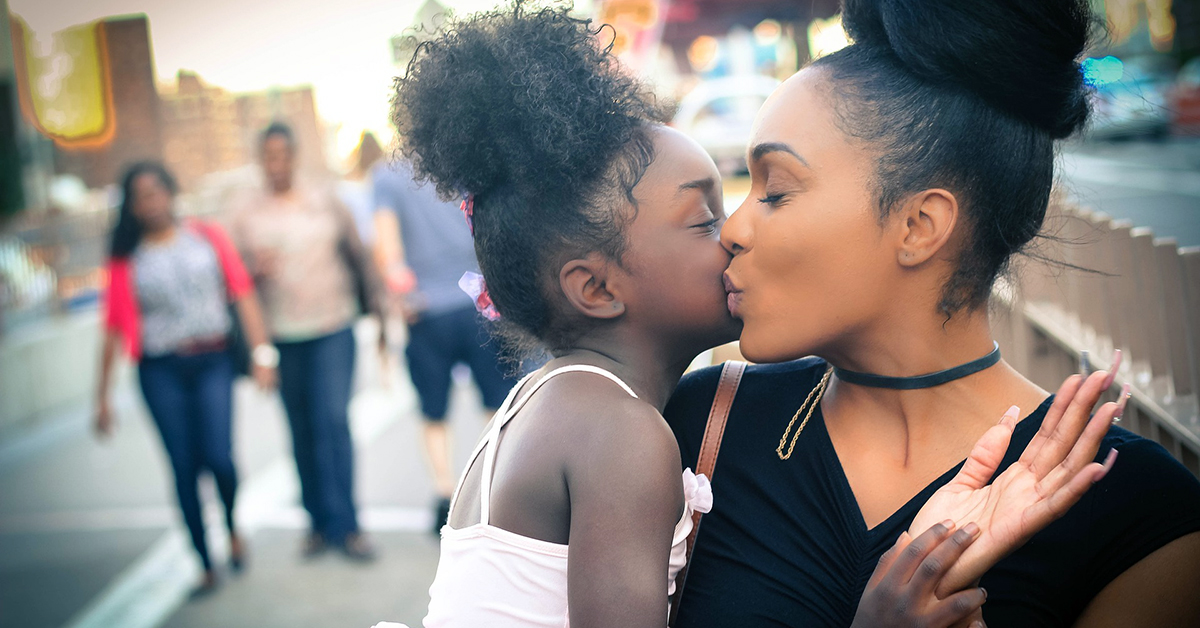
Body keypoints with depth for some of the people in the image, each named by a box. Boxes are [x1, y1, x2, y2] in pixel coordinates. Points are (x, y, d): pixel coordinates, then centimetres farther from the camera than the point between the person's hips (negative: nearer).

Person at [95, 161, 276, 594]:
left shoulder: (208, 237, 7)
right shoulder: (127, 258, 6)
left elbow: (243, 294, 3)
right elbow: (116, 330, 5)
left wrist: (261, 352, -6)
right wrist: (102, 397, 4)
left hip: (212, 362, -1)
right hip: (161, 372, 1)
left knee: (218, 457, -13)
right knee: (184, 467, 1)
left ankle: (232, 526, 19)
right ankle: (207, 566, 14)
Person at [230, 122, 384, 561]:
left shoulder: (325, 202, 7)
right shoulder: (246, 213, 7)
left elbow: (357, 258, 11)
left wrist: (376, 312, 10)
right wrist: (257, 269, -15)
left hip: (333, 330, -1)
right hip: (281, 336, 1)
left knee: (334, 421, -10)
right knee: (302, 432, 6)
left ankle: (343, 525, -5)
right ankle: (319, 521, 18)